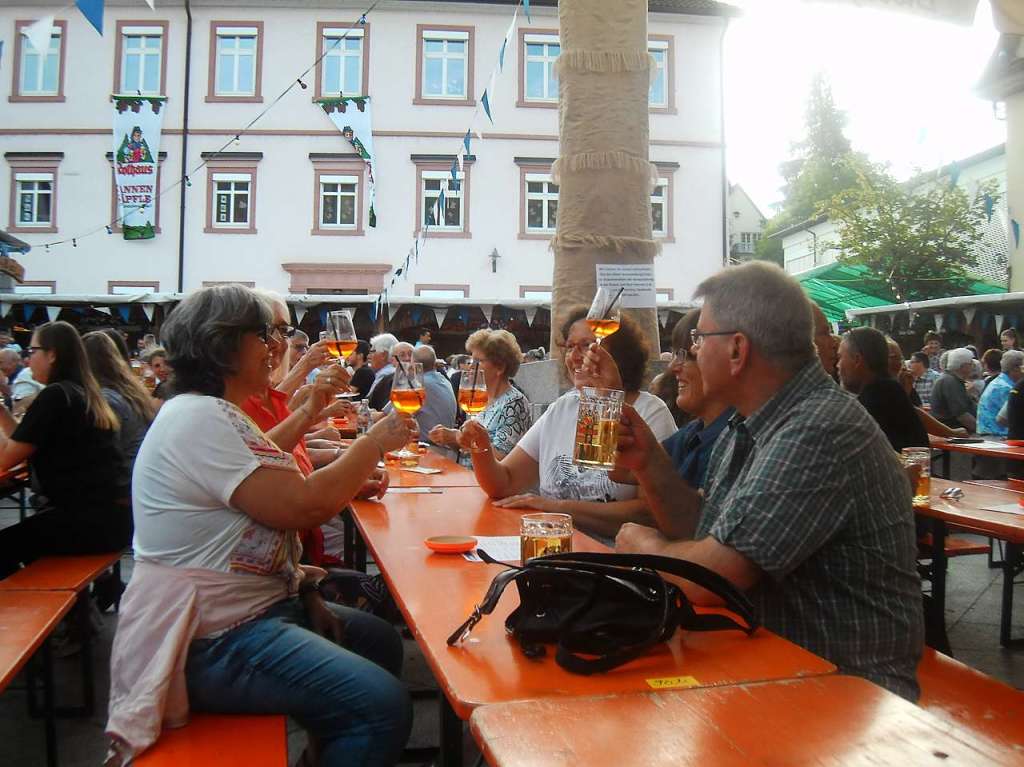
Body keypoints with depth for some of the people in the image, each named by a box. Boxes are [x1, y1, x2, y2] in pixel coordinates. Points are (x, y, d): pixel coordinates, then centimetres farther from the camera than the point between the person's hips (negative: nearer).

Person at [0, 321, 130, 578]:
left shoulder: (54, 395, -14)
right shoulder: (82, 392, 14)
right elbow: (26, 445, 17)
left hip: (92, 519, -9)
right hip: (112, 513, 10)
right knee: (23, 534, 28)